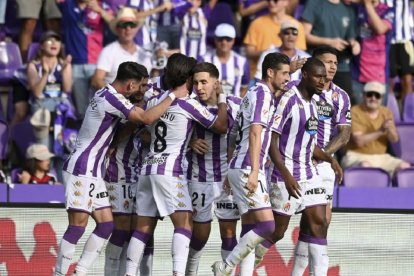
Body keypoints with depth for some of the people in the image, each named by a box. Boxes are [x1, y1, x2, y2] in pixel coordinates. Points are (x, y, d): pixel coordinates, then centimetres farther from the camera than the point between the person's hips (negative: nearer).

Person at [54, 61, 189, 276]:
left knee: (106, 223, 6)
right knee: (78, 224, -11)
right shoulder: (112, 98, -17)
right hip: (81, 168, -10)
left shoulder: (105, 94, 13)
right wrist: (173, 96, -13)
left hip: (92, 170, 10)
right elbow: (147, 118, -22)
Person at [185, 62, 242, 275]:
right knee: (200, 233, 8)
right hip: (200, 178, 0)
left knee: (229, 232, 0)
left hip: (229, 178, 0)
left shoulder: (235, 105, -6)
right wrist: (190, 143, -14)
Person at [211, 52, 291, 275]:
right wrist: (254, 172, -24)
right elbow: (255, 133, -18)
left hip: (239, 169, 10)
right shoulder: (263, 94, -10)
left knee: (250, 228, 7)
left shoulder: (255, 92, 20)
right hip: (247, 169, -10)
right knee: (267, 225, -13)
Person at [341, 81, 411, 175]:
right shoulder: (355, 112, -7)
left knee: (405, 166, -17)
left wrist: (389, 129, -21)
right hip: (357, 156, -5)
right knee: (365, 166, -39)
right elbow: (359, 141, -18)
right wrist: (380, 131, -28)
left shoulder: (386, 112, 10)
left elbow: (394, 139, 3)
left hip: (381, 157, 5)